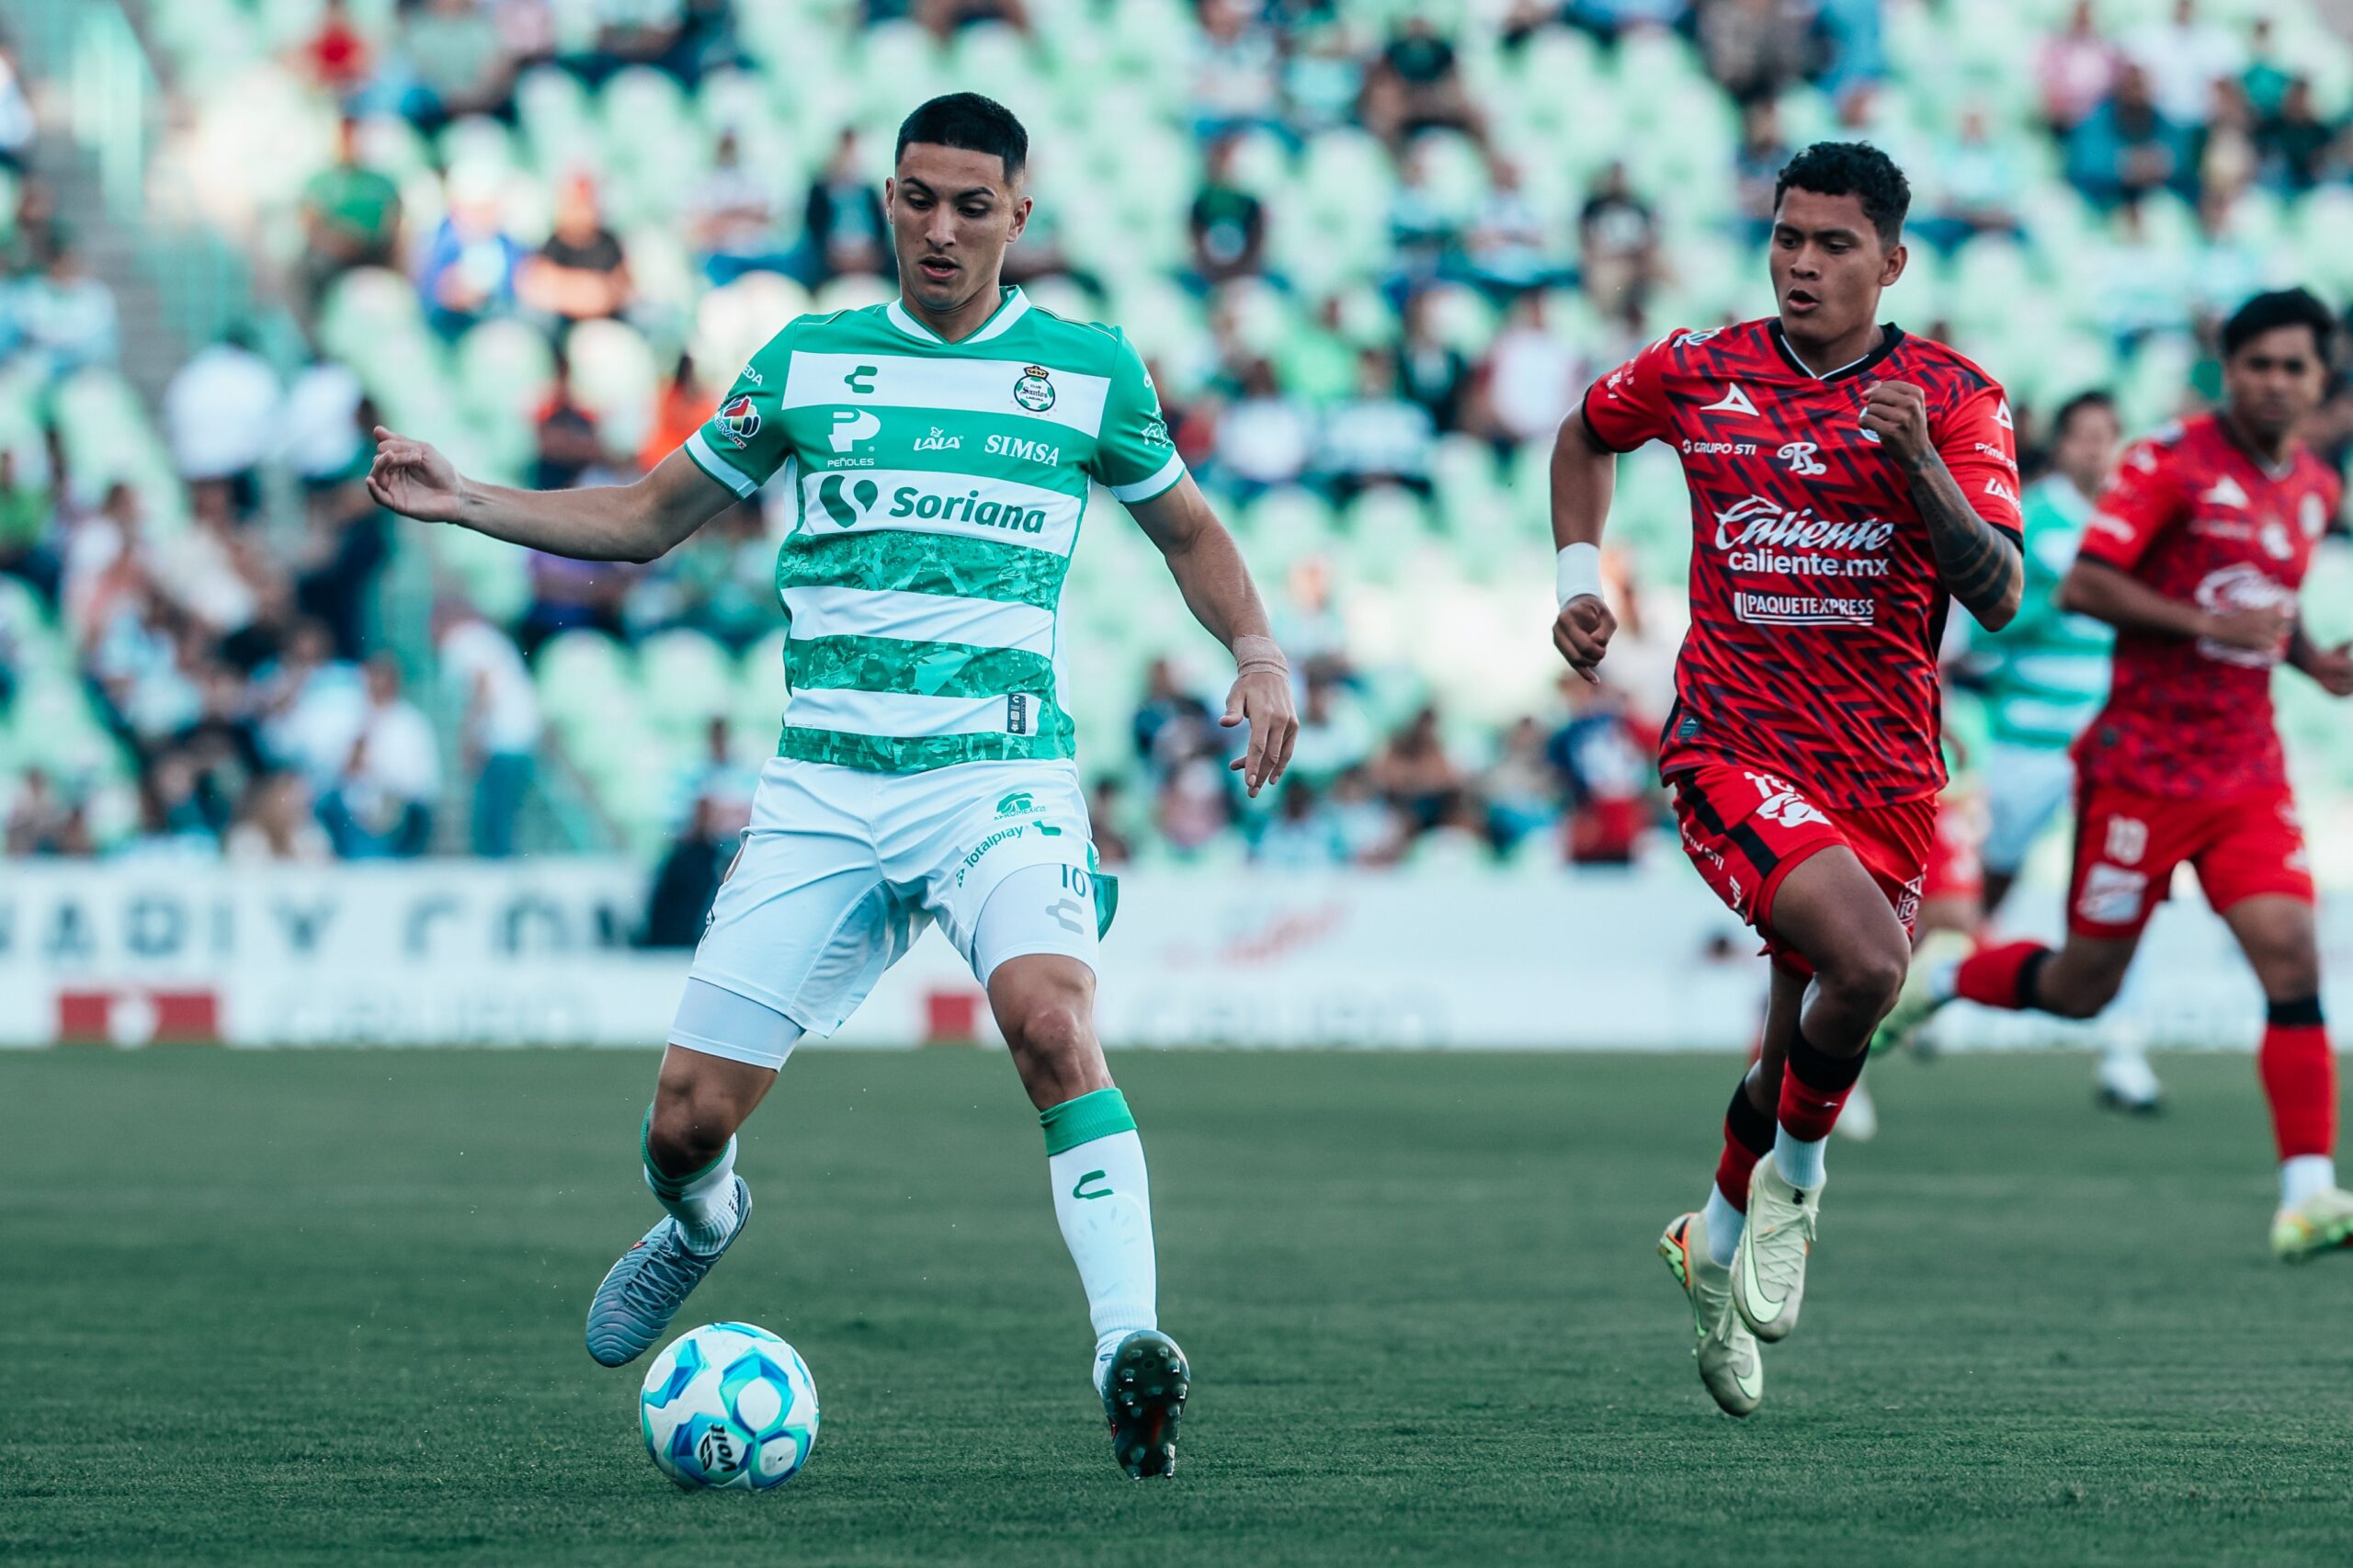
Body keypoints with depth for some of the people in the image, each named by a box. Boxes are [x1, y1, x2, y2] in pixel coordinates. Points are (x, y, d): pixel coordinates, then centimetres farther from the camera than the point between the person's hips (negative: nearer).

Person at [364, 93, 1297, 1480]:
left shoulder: (1088, 368, 7)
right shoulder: (806, 362, 10)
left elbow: (1188, 530, 21)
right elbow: (646, 519, 19)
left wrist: (1258, 651, 3)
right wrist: (468, 503, 6)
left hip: (1005, 769, -2)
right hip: (825, 782, 2)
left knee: (1052, 1019, -33)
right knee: (687, 1118, -1)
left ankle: (1132, 1355, -34)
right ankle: (704, 1219, 38)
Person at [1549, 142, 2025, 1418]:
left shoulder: (1954, 400, -3)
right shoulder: (1697, 374, 1)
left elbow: (1998, 597, -14)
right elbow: (1587, 434, 24)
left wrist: (1920, 463, -28)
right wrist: (1577, 580, 12)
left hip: (1886, 774, 2)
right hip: (1732, 749, -2)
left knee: (1804, 1048, 10)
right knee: (1865, 959, -28)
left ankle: (1721, 1238, 38)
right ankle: (1793, 1178, -2)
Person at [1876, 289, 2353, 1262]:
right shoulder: (2173, 462, -11)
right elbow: (2080, 587, -16)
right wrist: (2209, 624, -21)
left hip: (2246, 771, 5)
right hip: (2142, 767, -5)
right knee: (2082, 988, 3)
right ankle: (1930, 984, 32)